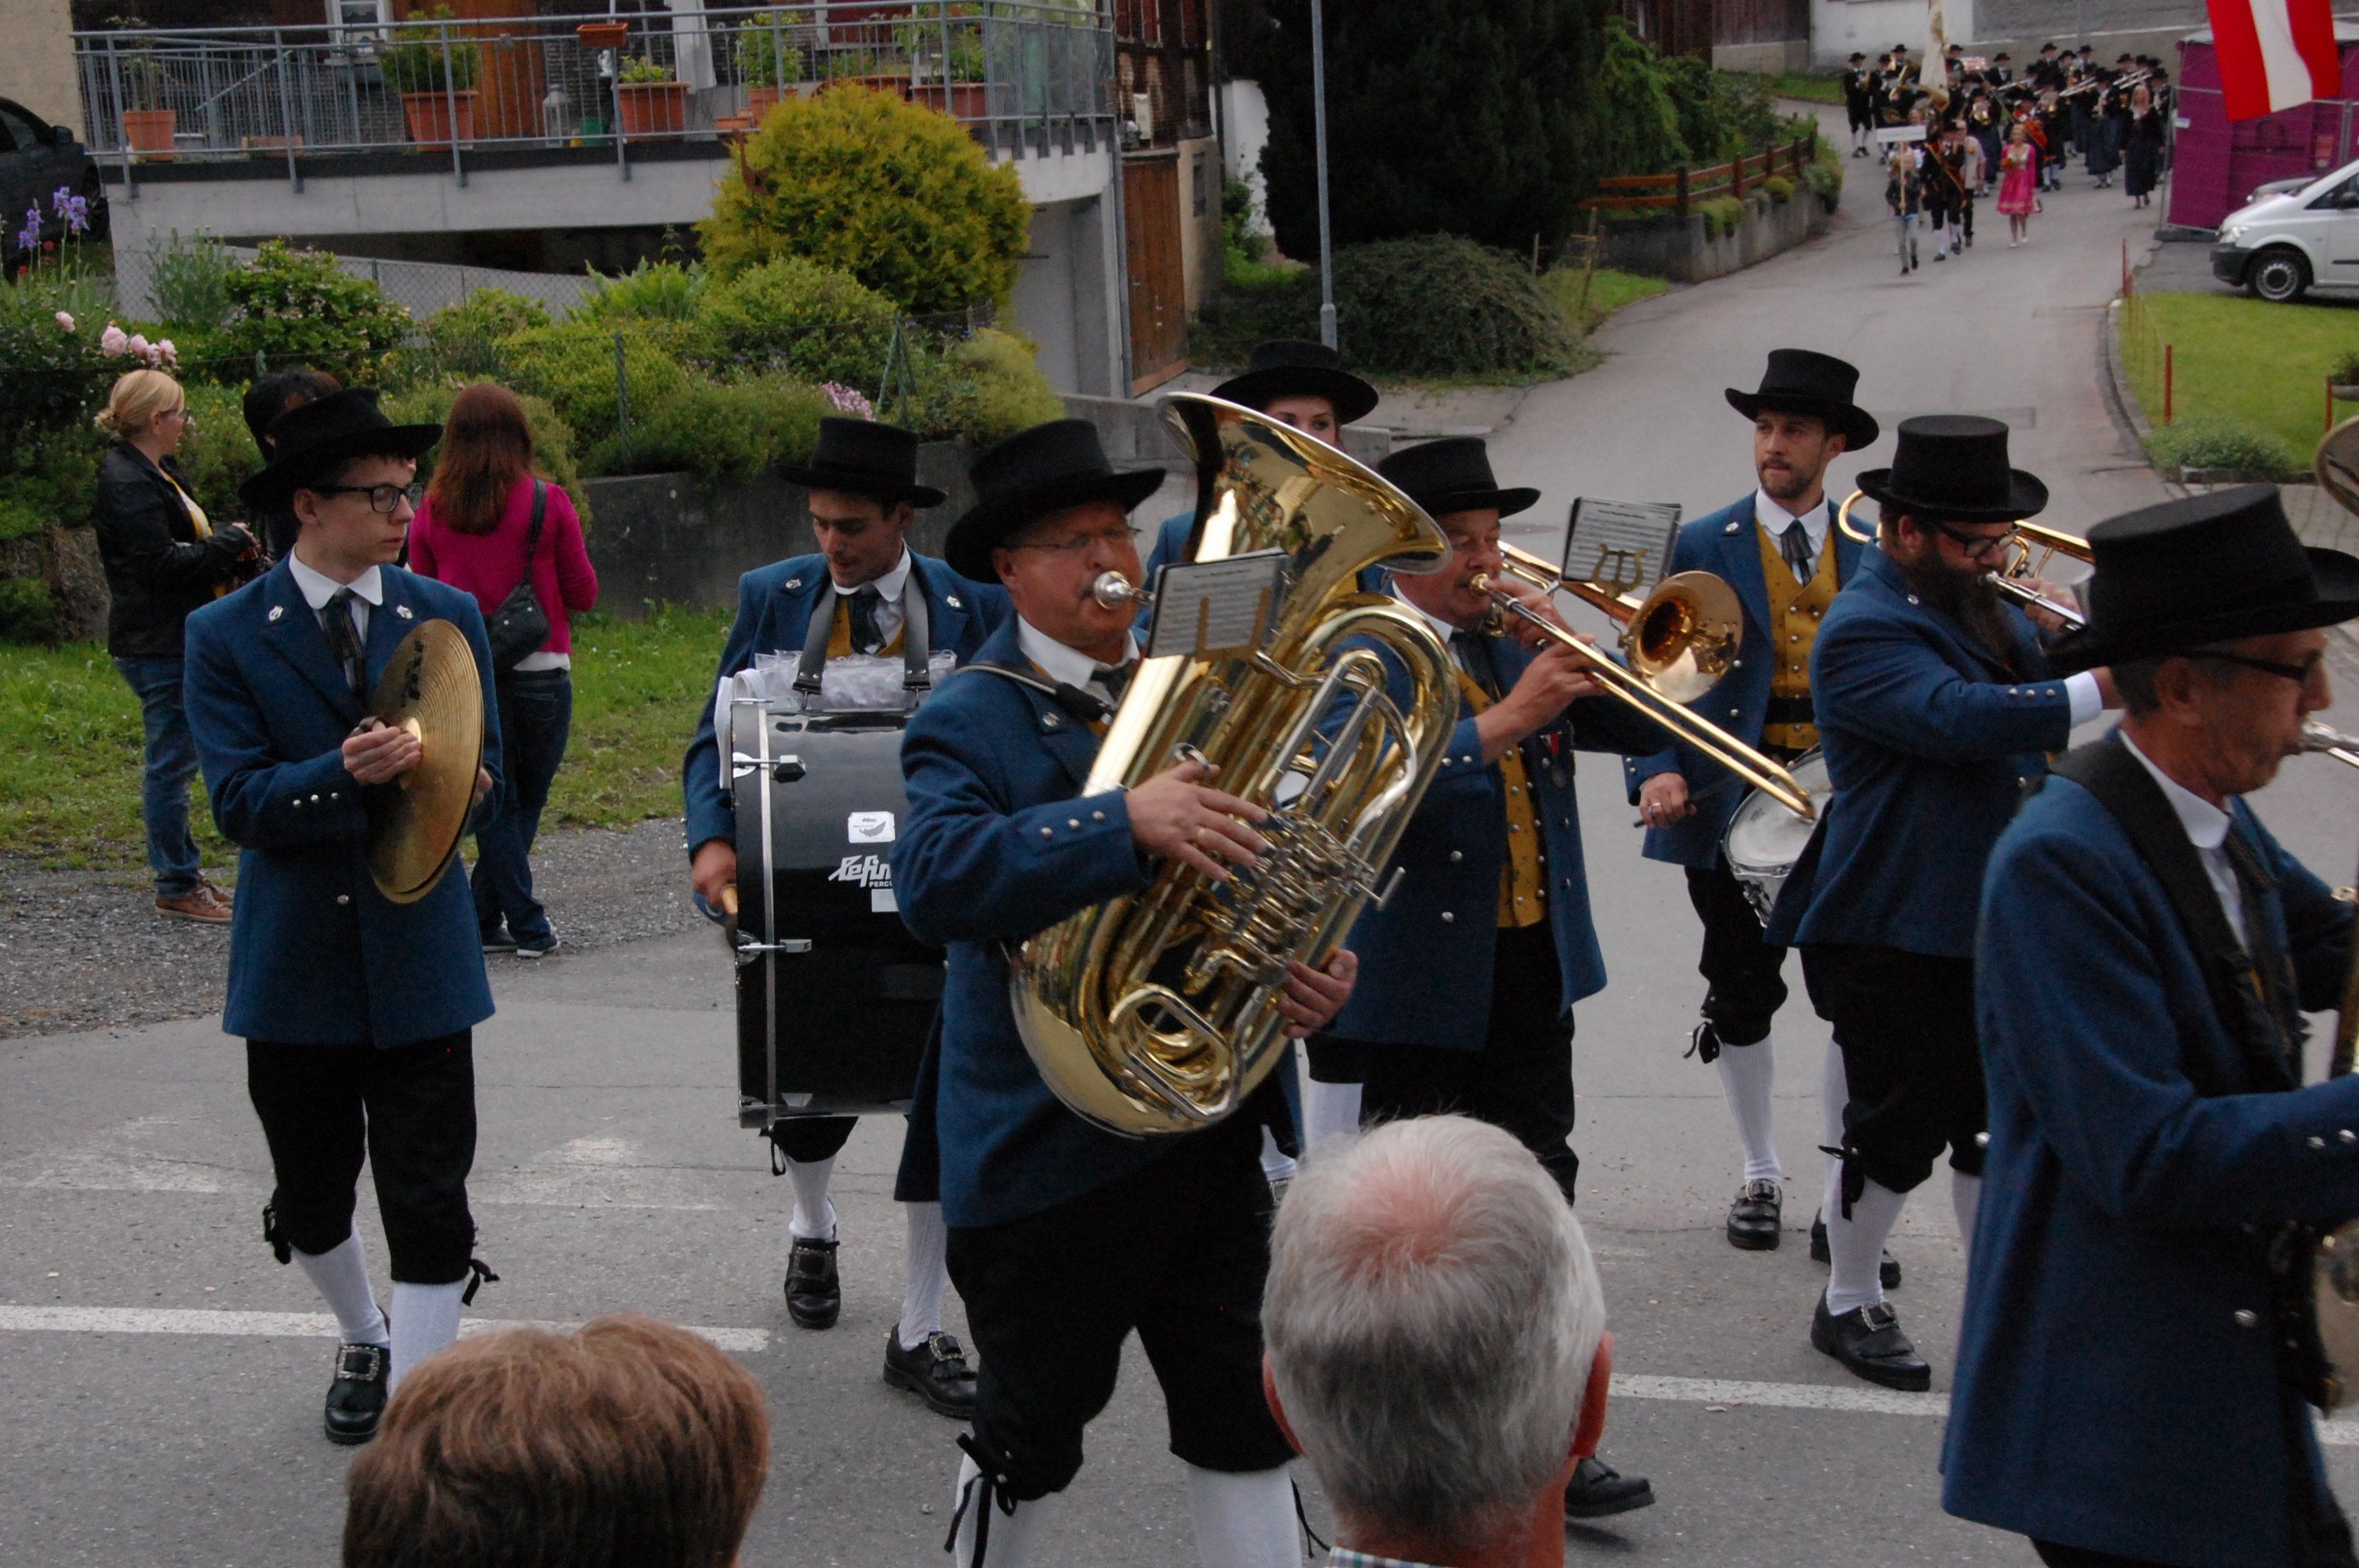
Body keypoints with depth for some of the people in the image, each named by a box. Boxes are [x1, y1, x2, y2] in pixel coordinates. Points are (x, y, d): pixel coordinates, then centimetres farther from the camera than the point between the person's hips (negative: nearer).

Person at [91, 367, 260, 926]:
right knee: (171, 761, -4)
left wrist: (227, 550, 3)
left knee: (174, 760, 16)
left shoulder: (157, 474, 16)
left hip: (177, 641, 11)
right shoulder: (127, 483, -16)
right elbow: (159, 561, -22)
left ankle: (184, 872, 25)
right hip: (157, 645, -11)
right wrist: (229, 544, -12)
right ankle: (176, 887, 3)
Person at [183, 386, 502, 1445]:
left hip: (420, 953, 0)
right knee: (311, 1194, 16)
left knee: (429, 1200, -4)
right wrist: (345, 776, -28)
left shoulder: (448, 617, 3)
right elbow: (239, 803, -12)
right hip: (294, 956, 0)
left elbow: (481, 771, 4)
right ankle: (362, 1342, 43)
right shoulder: (226, 636, -4)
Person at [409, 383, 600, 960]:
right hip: (538, 670, -2)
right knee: (527, 800, 10)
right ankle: (485, 921, 10)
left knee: (497, 803, 10)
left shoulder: (432, 512, 1)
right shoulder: (548, 503, -6)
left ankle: (526, 926, 8)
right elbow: (584, 594, 1)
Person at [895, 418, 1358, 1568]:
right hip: (1048, 1154, -5)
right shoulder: (971, 720, -11)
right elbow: (934, 880, -30)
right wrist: (1127, 823, -40)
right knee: (1032, 1439, 11)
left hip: (1211, 1127, 5)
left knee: (1247, 1426, 9)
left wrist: (1318, 965, -9)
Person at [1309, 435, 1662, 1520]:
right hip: (1421, 979, -6)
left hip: (1533, 974, 6)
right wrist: (1505, 720, -32)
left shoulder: (1514, 645, 10)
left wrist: (1568, 656, -8)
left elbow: (1642, 730, 8)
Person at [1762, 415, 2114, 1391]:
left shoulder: (1974, 603, 12)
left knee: (1996, 1126, 14)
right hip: (1899, 934, -8)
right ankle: (1849, 1306, 22)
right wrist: (2112, 684, -32)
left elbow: (2033, 685, 18)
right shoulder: (1865, 630, -17)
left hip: (1995, 923, 8)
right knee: (1899, 1129, 3)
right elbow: (1966, 718, -31)